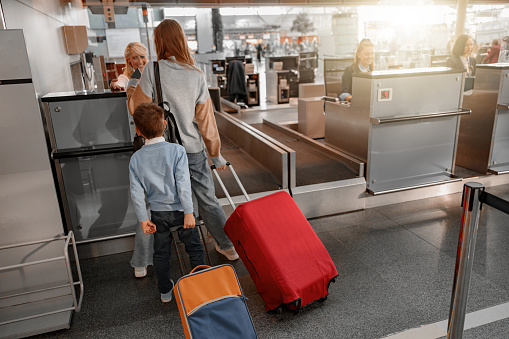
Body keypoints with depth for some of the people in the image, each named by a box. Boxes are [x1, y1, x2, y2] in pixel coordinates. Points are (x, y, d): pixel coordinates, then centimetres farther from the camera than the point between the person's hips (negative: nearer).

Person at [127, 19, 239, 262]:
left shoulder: (152, 72, -12)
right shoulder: (196, 75, -5)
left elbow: (137, 109, -2)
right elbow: (206, 120, -2)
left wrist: (131, 88, 18)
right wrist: (216, 154, 8)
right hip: (194, 150, 2)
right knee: (207, 199, 14)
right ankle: (228, 246, 26)